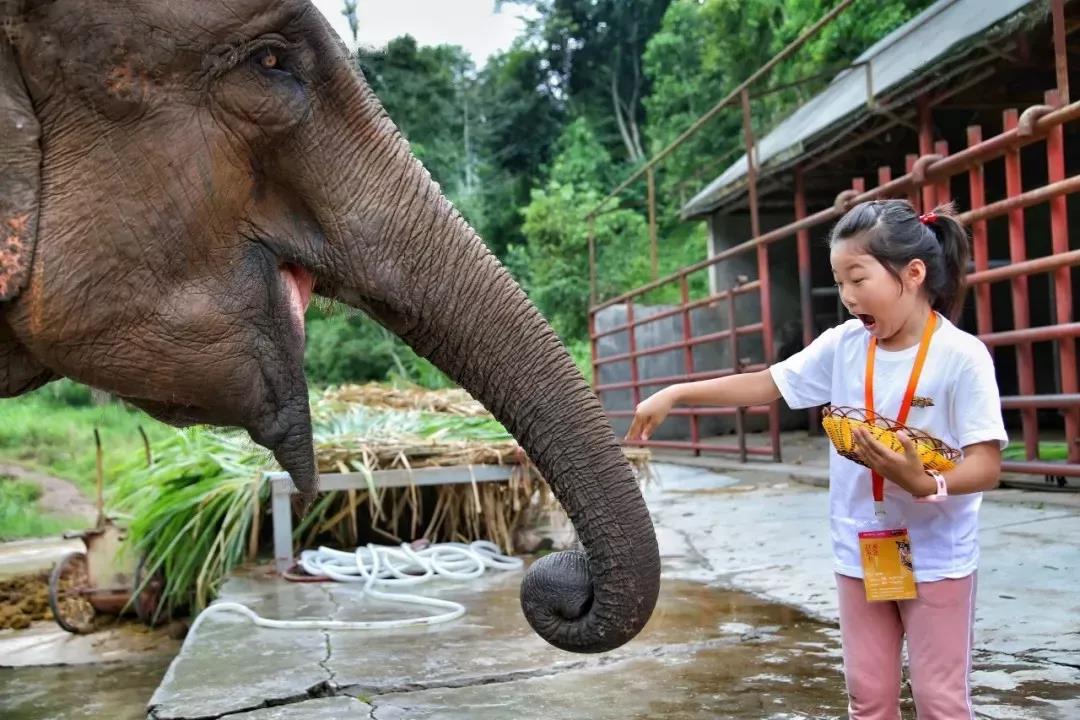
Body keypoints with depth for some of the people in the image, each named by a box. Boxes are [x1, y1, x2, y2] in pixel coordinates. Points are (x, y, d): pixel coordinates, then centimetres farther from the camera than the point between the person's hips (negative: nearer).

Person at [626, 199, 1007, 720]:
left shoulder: (962, 356, -16)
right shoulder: (842, 345, -3)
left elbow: (987, 465, -17)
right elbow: (766, 384, 2)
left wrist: (926, 484, -36)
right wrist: (674, 394, -3)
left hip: (936, 557, -4)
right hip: (858, 553, 4)